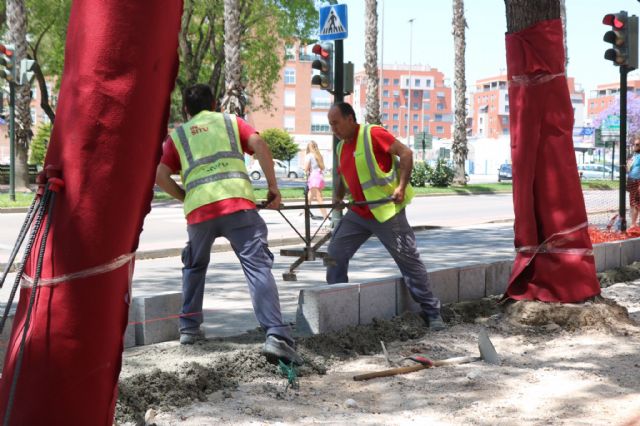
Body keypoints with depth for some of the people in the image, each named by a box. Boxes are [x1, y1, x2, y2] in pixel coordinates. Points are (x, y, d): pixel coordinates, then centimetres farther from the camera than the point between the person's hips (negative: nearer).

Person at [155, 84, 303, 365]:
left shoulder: (177, 135, 23)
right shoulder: (231, 121, 22)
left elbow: (160, 176, 10)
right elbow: (259, 144, 3)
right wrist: (273, 186, 7)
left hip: (199, 210, 2)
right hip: (238, 203, -2)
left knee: (195, 267, 27)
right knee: (258, 267, -8)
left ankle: (189, 327, 28)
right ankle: (276, 336, -24)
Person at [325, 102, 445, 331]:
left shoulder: (373, 134, -11)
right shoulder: (341, 147, 12)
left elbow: (405, 153, -14)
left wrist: (401, 186, -20)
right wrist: (338, 197, 5)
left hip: (387, 211, -7)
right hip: (358, 213, 7)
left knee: (409, 260, -1)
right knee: (335, 254, 1)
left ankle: (432, 312, 8)